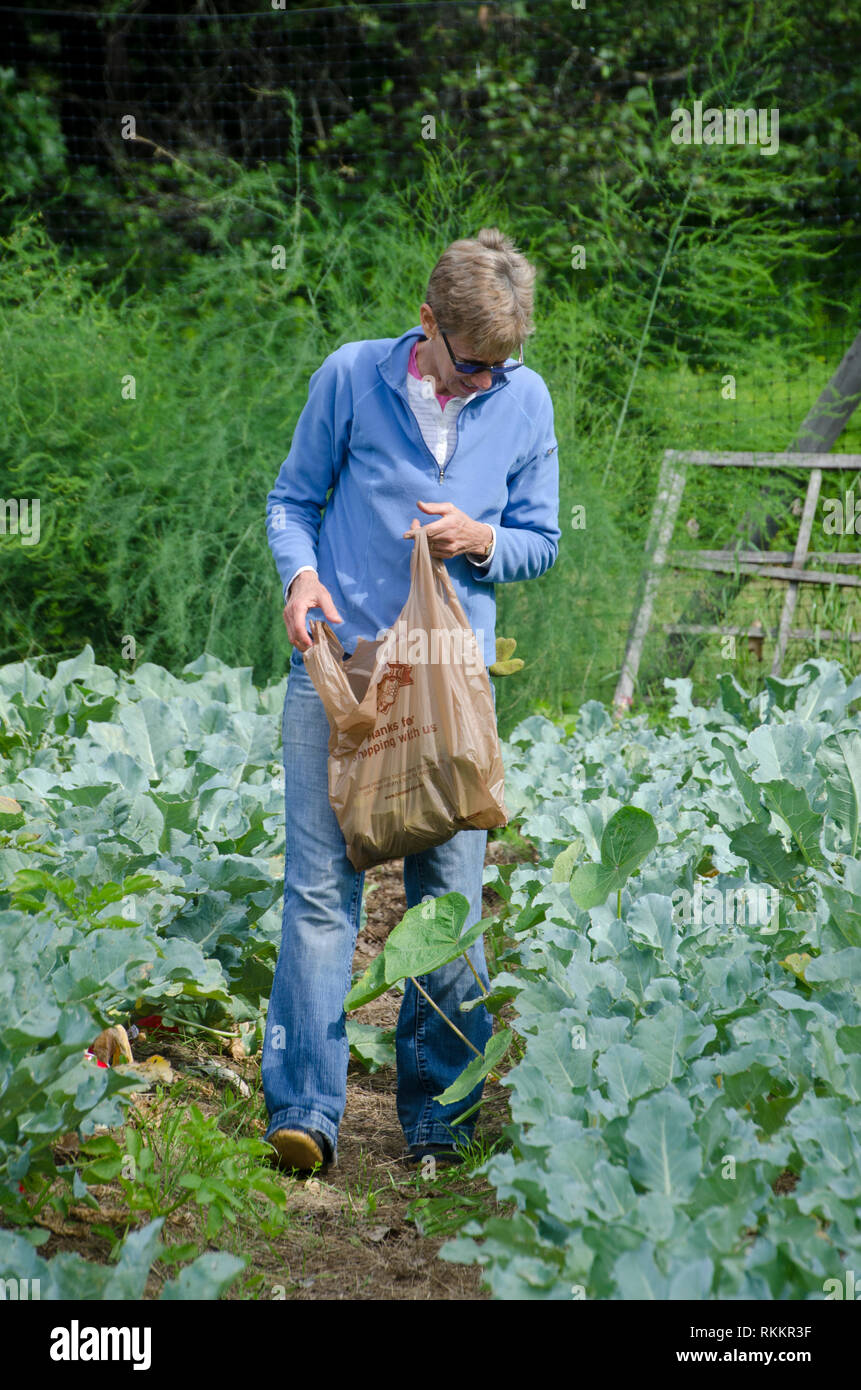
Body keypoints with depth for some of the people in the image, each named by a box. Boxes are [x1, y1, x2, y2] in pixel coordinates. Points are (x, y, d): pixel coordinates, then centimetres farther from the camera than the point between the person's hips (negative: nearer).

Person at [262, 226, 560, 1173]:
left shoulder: (526, 400, 5)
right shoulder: (351, 377, -1)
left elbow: (540, 541, 13)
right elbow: (292, 499, 9)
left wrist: (482, 541, -9)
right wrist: (301, 573, -12)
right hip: (338, 661, -2)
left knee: (451, 895, 3)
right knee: (320, 884, -8)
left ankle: (438, 1121, 14)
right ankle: (304, 1110, -7)